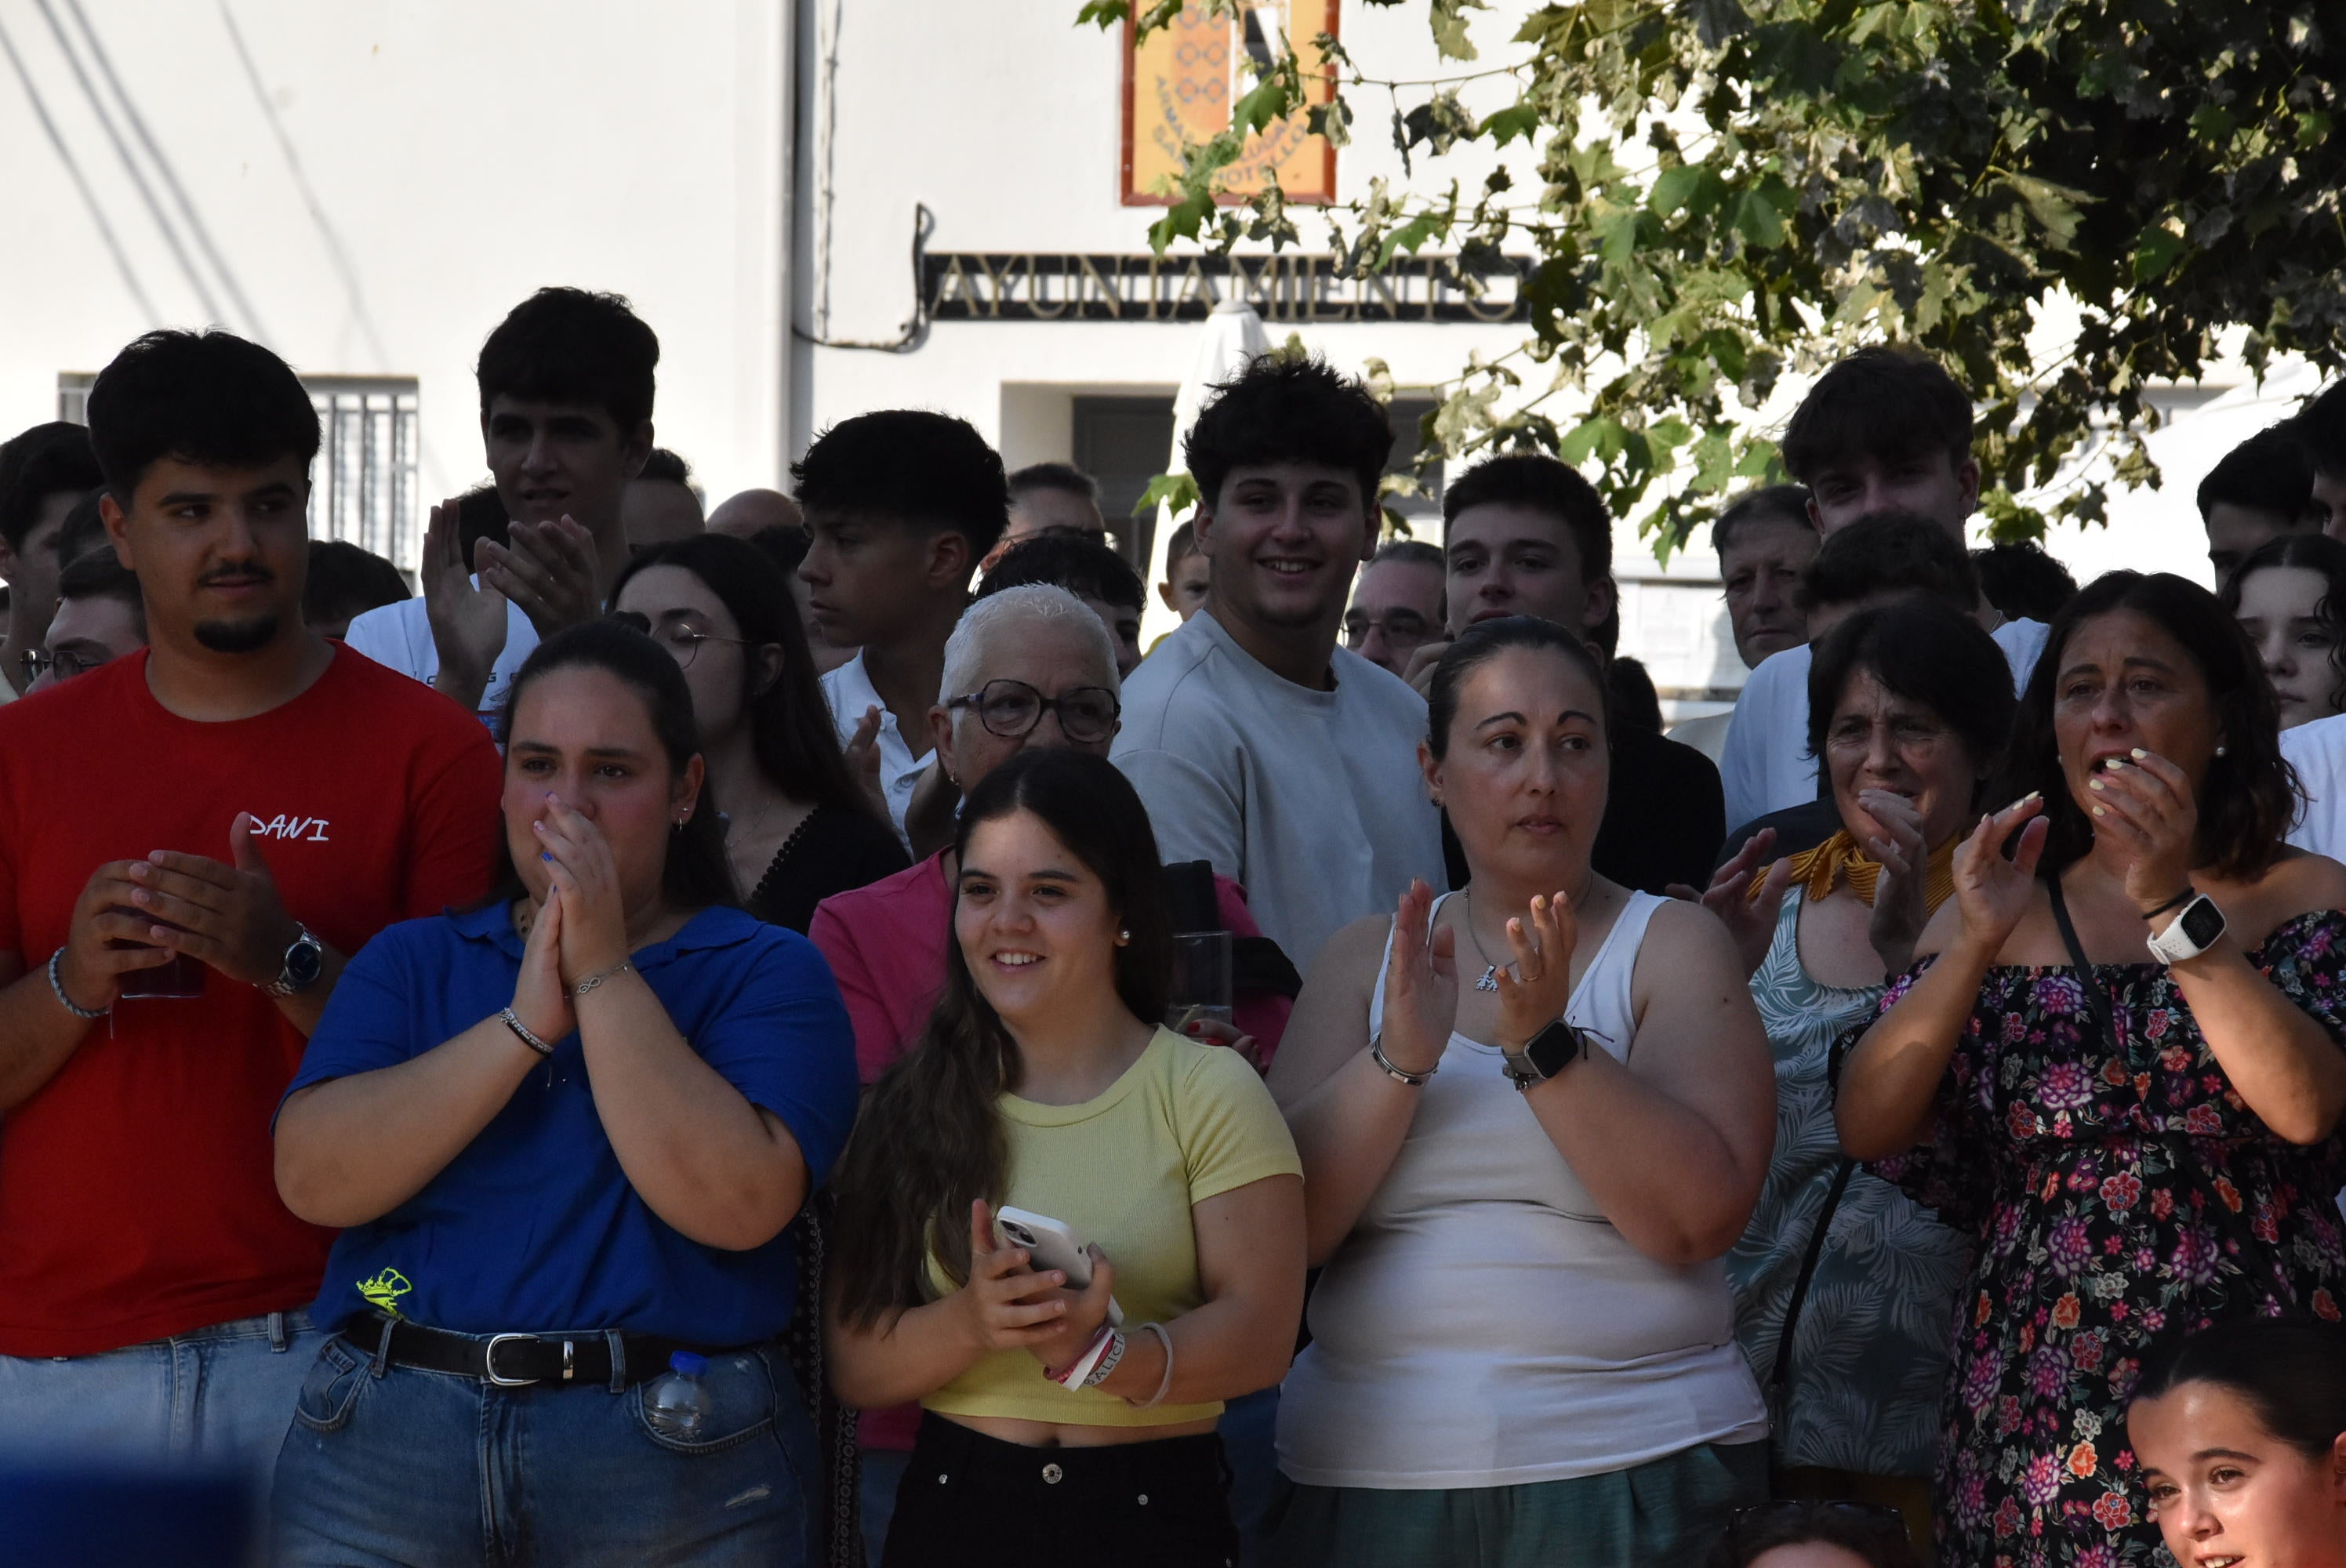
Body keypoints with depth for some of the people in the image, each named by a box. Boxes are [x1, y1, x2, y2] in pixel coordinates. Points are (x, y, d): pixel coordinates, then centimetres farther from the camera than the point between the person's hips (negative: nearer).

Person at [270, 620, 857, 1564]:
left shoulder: (768, 973, 2)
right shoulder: (411, 962, 10)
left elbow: (739, 1205, -15)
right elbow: (312, 1181, -6)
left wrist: (603, 973, -13)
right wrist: (525, 1024, -12)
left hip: (669, 1456, -2)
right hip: (386, 1438, 2)